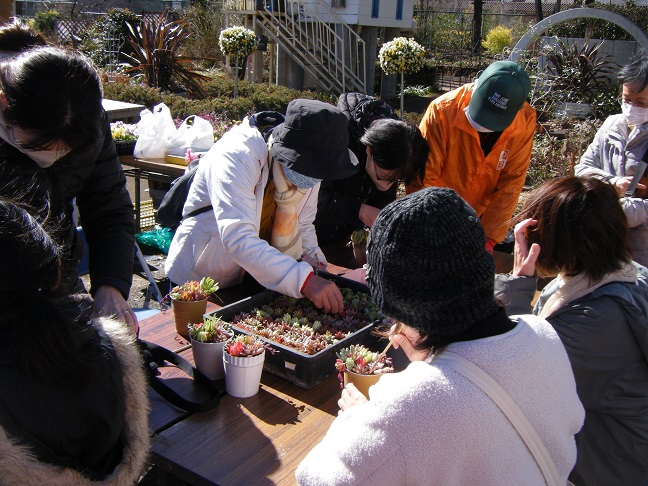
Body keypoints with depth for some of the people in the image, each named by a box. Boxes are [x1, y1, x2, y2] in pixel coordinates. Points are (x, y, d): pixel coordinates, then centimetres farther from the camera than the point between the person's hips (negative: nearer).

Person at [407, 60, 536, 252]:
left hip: (484, 217, 2)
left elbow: (511, 184, -13)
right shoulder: (443, 110, -24)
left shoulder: (525, 121, -17)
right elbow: (422, 178, -24)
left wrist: (489, 239, -17)